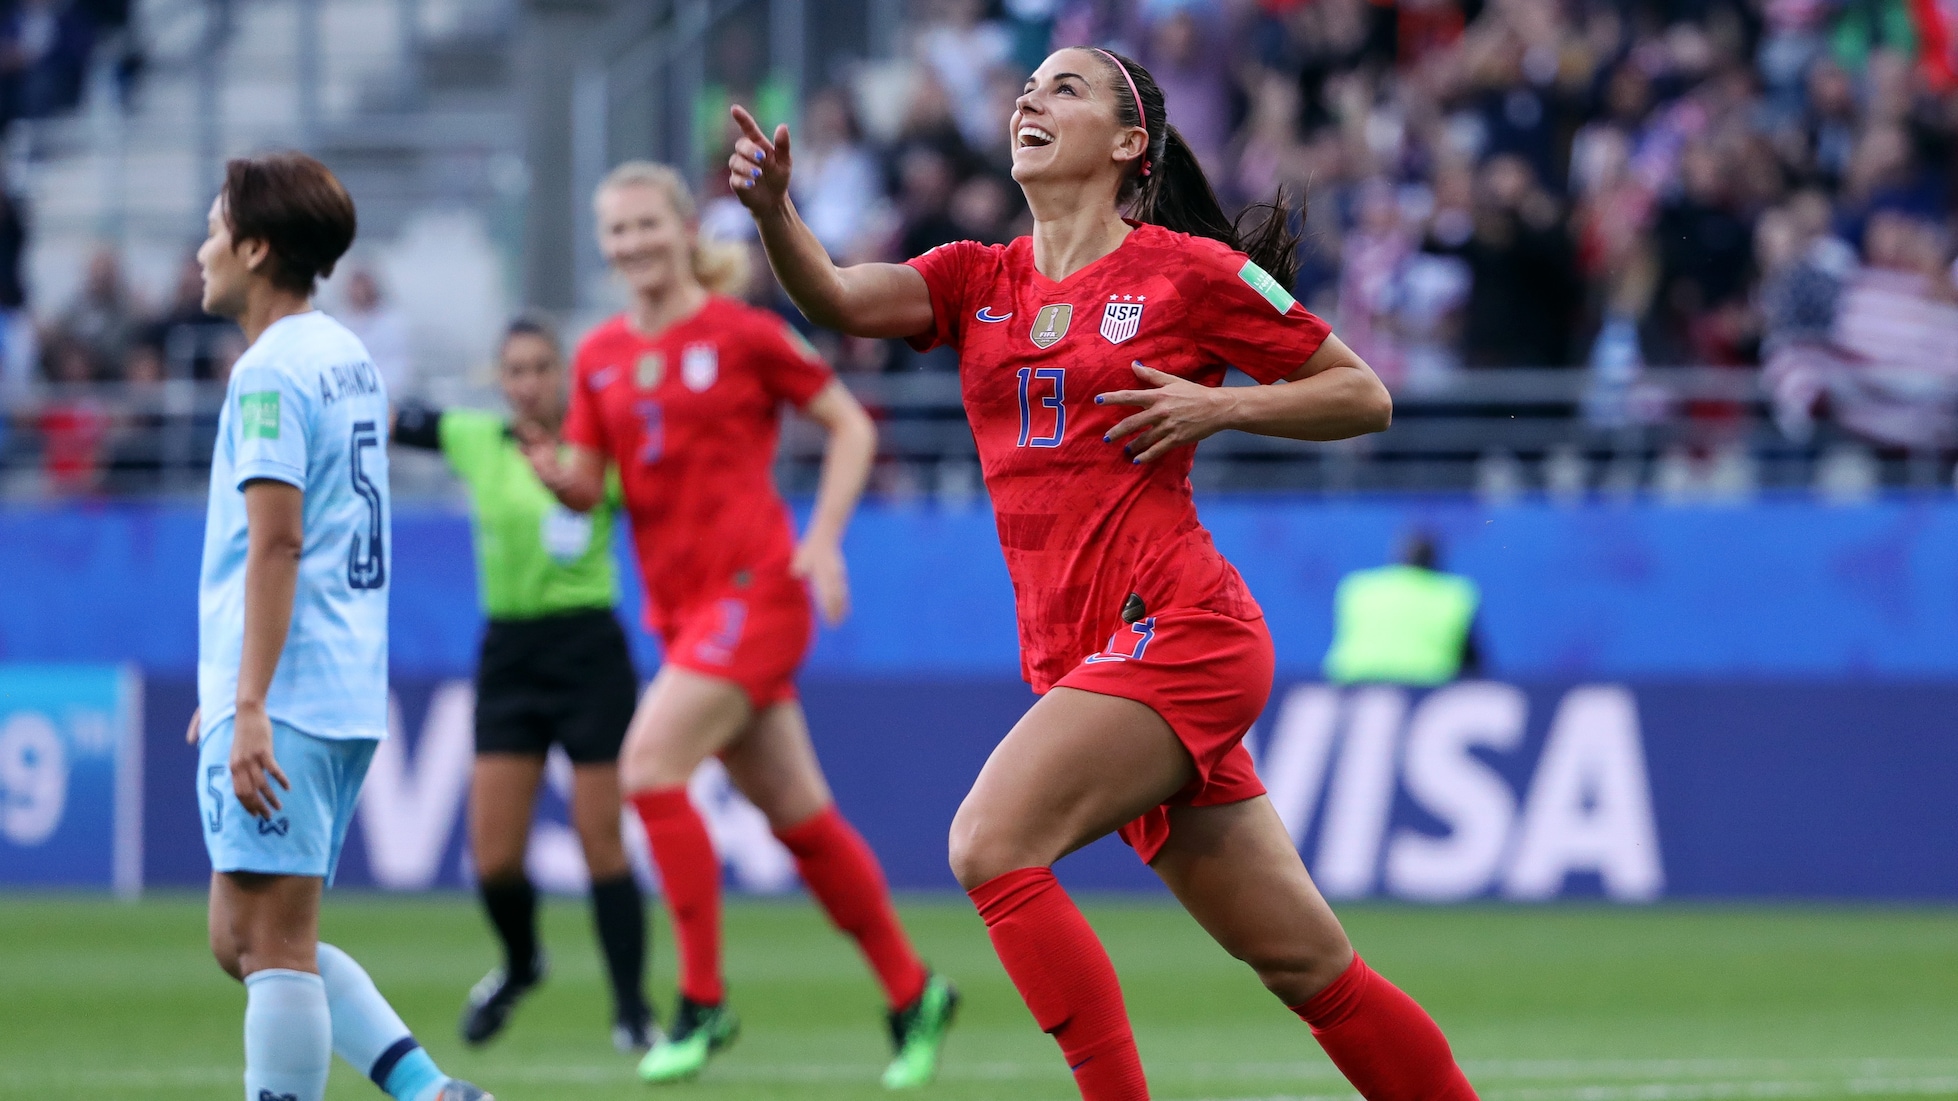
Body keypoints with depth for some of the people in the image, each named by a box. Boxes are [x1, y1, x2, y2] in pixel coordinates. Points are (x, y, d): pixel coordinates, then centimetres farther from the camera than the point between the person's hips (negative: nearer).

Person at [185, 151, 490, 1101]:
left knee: (271, 943, -7)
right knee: (245, 940, 13)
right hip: (348, 693, 10)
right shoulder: (349, 361, 17)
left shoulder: (270, 372, -12)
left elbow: (276, 542, -19)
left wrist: (250, 707, -22)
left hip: (284, 701, -10)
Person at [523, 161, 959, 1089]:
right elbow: (589, 484, 10)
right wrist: (555, 472, -13)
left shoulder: (743, 334, -5)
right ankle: (911, 993, 23)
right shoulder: (600, 358, 11)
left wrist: (823, 542, -9)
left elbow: (850, 427, 1)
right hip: (680, 608, 6)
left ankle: (703, 1002, -14)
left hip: (752, 587, -6)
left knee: (649, 765, -20)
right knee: (796, 813, 10)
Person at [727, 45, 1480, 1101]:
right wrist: (772, 210, -24)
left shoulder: (1192, 271, 0)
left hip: (1176, 627, -6)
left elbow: (1364, 396, 5)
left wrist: (1218, 406, -10)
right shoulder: (980, 281, 14)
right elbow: (842, 300, -5)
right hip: (1075, 656, 6)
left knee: (991, 845, -22)